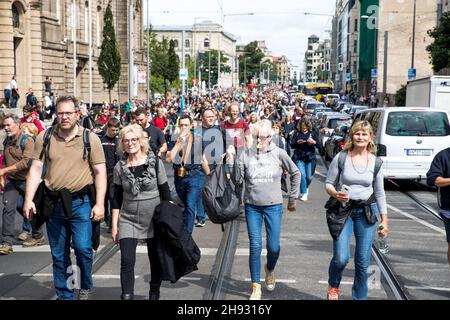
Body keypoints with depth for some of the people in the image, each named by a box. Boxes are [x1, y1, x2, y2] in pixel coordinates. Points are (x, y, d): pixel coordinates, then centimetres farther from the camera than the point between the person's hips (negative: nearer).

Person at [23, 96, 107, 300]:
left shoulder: (90, 138, -2)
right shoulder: (45, 137, 3)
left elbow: (100, 172, -2)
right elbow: (36, 169, 2)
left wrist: (99, 204, -9)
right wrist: (28, 200, -5)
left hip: (81, 201, -3)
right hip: (54, 203, 3)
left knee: (83, 247, -14)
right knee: (58, 254, 11)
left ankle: (85, 287, 12)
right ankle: (64, 295, 26)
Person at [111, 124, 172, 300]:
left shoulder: (155, 162, -6)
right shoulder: (120, 167, -1)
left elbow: (165, 192, -1)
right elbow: (117, 198, 5)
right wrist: (114, 225, 3)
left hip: (153, 220, -1)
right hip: (128, 221, 1)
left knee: (156, 261, 10)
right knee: (127, 261, -10)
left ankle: (154, 295, 31)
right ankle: (127, 296, -4)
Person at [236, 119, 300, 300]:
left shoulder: (278, 153, -5)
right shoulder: (246, 155, -4)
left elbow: (295, 174, 8)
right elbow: (238, 180, -2)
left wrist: (292, 198, 10)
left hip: (274, 206, 0)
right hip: (252, 206, 0)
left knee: (274, 247, 3)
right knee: (255, 246, -1)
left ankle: (270, 270, 37)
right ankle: (256, 287, 12)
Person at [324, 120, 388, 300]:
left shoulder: (375, 162, 4)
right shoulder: (341, 158, -3)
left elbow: (379, 193, 9)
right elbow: (328, 183, 3)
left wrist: (384, 220, 8)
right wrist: (335, 194, -19)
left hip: (366, 212, 2)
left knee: (363, 262, 3)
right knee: (341, 258, -11)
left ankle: (359, 297, 20)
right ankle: (333, 286, 22)